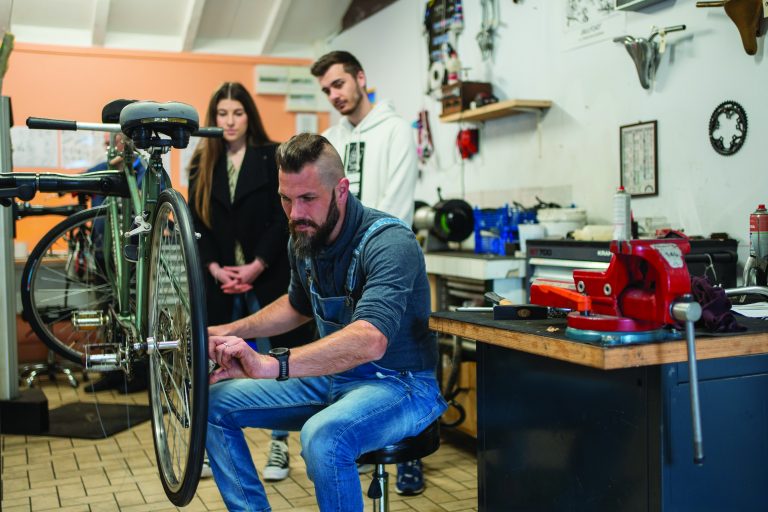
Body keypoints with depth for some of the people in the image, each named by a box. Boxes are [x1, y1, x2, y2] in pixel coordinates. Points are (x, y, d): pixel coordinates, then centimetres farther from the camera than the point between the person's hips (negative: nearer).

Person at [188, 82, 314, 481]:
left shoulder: (274, 157, 0)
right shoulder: (202, 164, 9)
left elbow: (284, 217, -7)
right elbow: (196, 223, 5)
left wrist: (256, 266, -14)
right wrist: (215, 268, -8)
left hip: (266, 276, -3)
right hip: (220, 280, 3)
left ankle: (279, 446, 14)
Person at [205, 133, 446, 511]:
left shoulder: (389, 242, -24)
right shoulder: (303, 239, 1)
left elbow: (369, 340, -40)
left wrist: (273, 365, -49)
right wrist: (230, 333, 8)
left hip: (398, 383, -8)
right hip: (333, 376, 8)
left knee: (323, 437, -37)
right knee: (214, 402, 1)